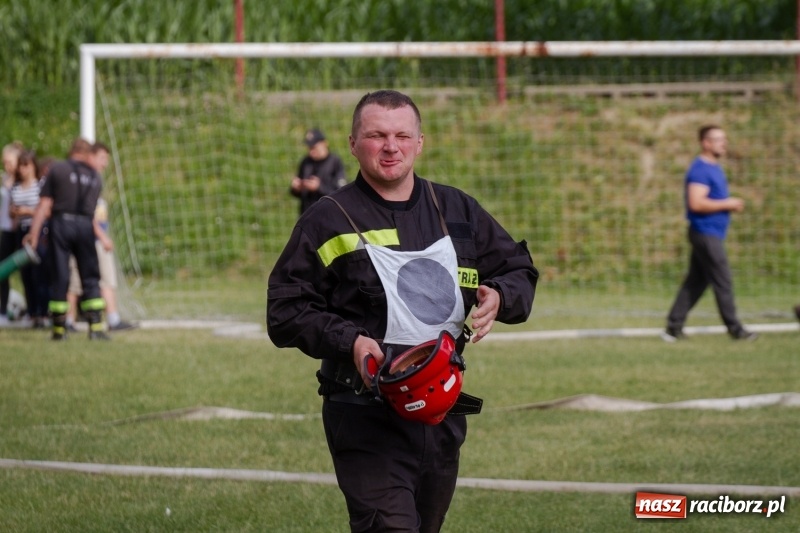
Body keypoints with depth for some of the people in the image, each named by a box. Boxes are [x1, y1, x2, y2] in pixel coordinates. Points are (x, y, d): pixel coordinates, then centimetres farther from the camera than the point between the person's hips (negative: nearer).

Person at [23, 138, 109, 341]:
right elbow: (91, 207, 15)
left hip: (61, 224, -1)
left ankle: (58, 329, 4)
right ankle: (96, 326, -2)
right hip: (86, 225, 2)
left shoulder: (57, 169, 3)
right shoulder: (95, 177, 13)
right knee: (90, 278, 7)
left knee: (59, 278, 3)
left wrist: (34, 231, -3)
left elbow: (45, 204, -2)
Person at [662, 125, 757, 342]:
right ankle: (735, 329, 2)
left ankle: (673, 328, 13)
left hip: (712, 234, 10)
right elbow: (696, 203, -26)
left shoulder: (715, 168, 16)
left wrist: (731, 204, 9)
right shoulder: (700, 170, -16)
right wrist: (727, 204, -18)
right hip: (706, 233, -10)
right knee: (723, 283, -4)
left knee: (695, 282, 10)